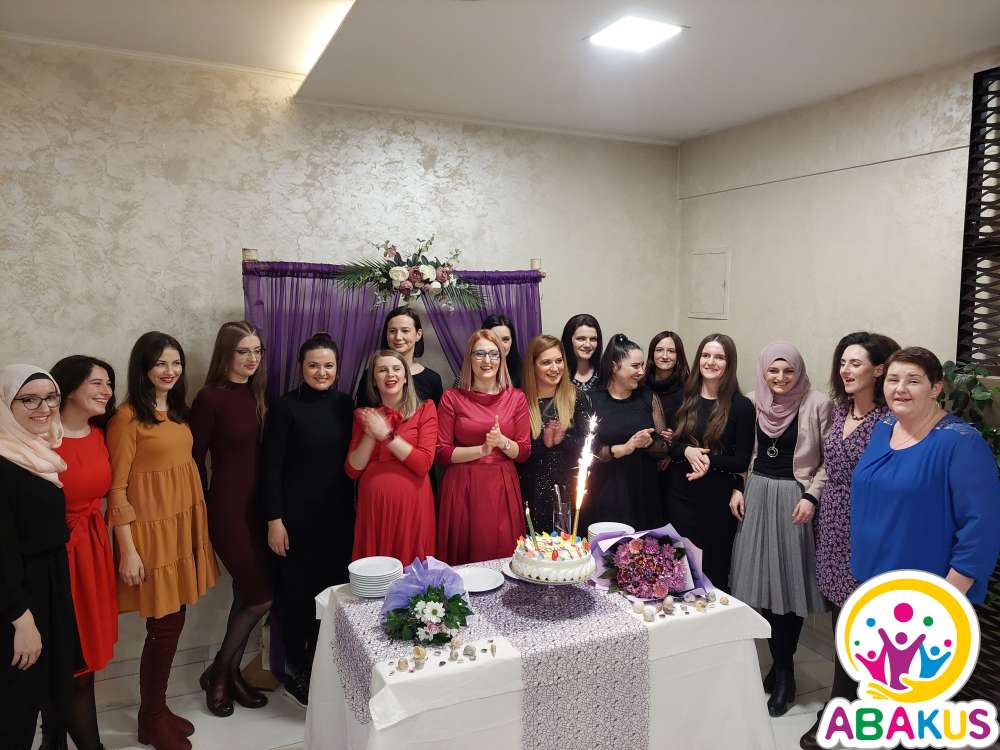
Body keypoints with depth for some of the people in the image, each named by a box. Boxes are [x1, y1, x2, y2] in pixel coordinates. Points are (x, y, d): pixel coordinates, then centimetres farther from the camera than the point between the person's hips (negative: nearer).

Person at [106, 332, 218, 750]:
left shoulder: (178, 411, 9)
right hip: (151, 527, -7)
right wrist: (128, 550, -15)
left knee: (175, 619, 12)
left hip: (184, 523, 7)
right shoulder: (128, 416, -13)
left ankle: (159, 707, 30)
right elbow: (117, 489, -13)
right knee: (164, 624, 2)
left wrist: (196, 526, 14)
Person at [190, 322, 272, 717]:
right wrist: (204, 509, -3)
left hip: (256, 504, 6)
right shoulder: (211, 397, -12)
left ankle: (231, 673, 29)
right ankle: (218, 671, 19)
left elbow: (263, 452, 9)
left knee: (247, 594, 12)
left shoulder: (256, 394, 7)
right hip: (227, 505, -6)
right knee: (261, 595, -3)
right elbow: (195, 457, -8)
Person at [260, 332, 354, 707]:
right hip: (297, 514, -4)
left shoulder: (344, 404, 4)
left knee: (332, 587, 10)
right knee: (297, 589, 6)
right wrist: (274, 519, -12)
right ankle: (294, 670, 26)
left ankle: (320, 664, 30)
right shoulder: (286, 407, -9)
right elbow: (271, 466, -9)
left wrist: (354, 508, 8)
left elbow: (350, 460, 9)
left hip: (338, 513, 4)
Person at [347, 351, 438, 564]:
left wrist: (386, 434, -14)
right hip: (373, 503, 2)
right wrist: (371, 435, -10)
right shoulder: (364, 416, 10)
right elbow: (352, 470, 3)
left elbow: (423, 464, -10)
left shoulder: (425, 409, 1)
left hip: (411, 503, -2)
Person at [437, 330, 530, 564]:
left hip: (502, 488, 2)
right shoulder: (452, 398, -2)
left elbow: (524, 452, 5)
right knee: (463, 561, 3)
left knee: (504, 554, 6)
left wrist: (502, 441, -13)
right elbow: (442, 452, -3)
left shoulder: (517, 398, 4)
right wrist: (482, 449, -13)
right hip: (463, 487, -2)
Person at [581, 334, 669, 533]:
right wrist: (622, 449, -15)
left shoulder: (649, 398, 5)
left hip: (643, 494, 2)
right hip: (604, 494, -2)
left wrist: (649, 443, -13)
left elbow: (665, 448, 7)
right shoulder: (593, 400, -2)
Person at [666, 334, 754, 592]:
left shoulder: (741, 406, -5)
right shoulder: (683, 399, 4)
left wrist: (710, 460, -21)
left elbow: (742, 461, -5)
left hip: (719, 500, -2)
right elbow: (668, 444, 6)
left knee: (715, 570, 9)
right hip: (681, 495, 2)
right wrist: (686, 451, -14)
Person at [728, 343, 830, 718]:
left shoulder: (816, 404, -8)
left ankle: (783, 671, 18)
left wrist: (812, 496, -14)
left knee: (790, 581, 1)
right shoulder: (752, 402, 4)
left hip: (795, 498, -4)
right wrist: (737, 488, 3)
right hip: (757, 495, 4)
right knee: (763, 580, 7)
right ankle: (780, 665, 24)